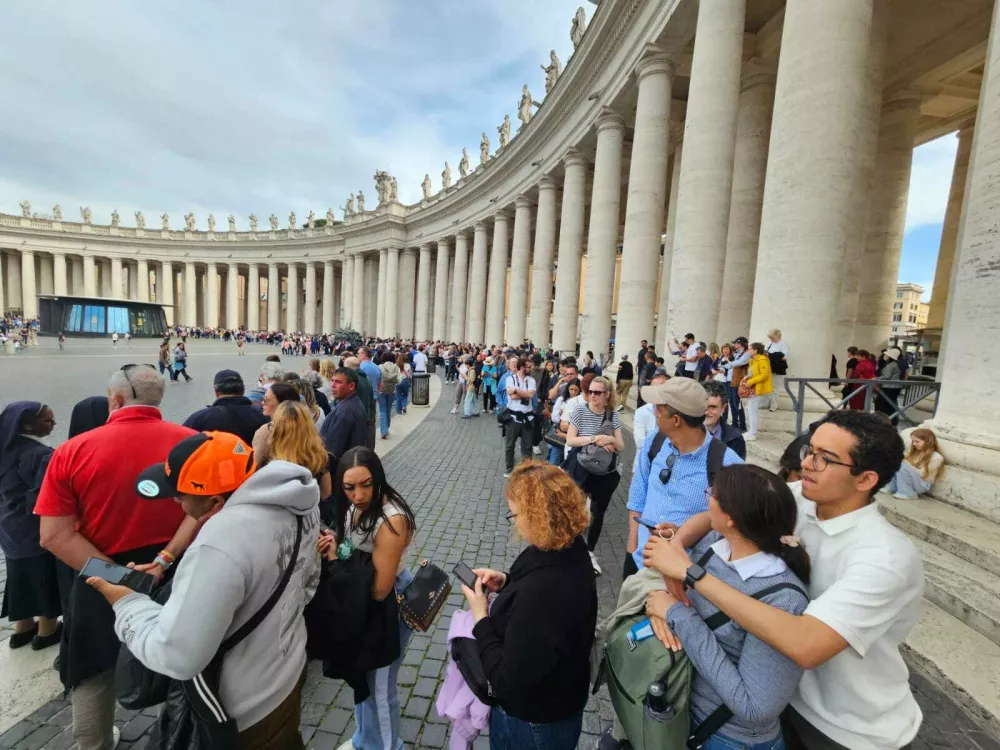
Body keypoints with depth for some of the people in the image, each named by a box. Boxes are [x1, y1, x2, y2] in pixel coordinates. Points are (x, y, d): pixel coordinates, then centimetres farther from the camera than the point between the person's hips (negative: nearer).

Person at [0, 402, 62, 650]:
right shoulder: (39, 455, -28)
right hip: (38, 532, -8)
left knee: (22, 576, 22)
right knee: (46, 579, 11)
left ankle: (22, 628, 37)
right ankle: (47, 630, 26)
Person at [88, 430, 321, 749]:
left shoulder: (220, 545, -37)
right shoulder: (294, 500, -11)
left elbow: (177, 657, -27)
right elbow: (308, 580, 5)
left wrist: (126, 603, -13)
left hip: (247, 713, -7)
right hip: (290, 669, 7)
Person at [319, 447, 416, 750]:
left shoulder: (392, 520, -34)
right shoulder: (358, 506, -10)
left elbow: (380, 589, -30)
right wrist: (334, 540, -16)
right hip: (363, 601, 8)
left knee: (380, 684, 14)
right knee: (362, 674, 28)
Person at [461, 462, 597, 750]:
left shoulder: (540, 594, -41)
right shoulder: (570, 550, -14)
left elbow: (508, 682, -29)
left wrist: (481, 618, -21)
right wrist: (506, 582, -5)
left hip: (534, 723, -7)